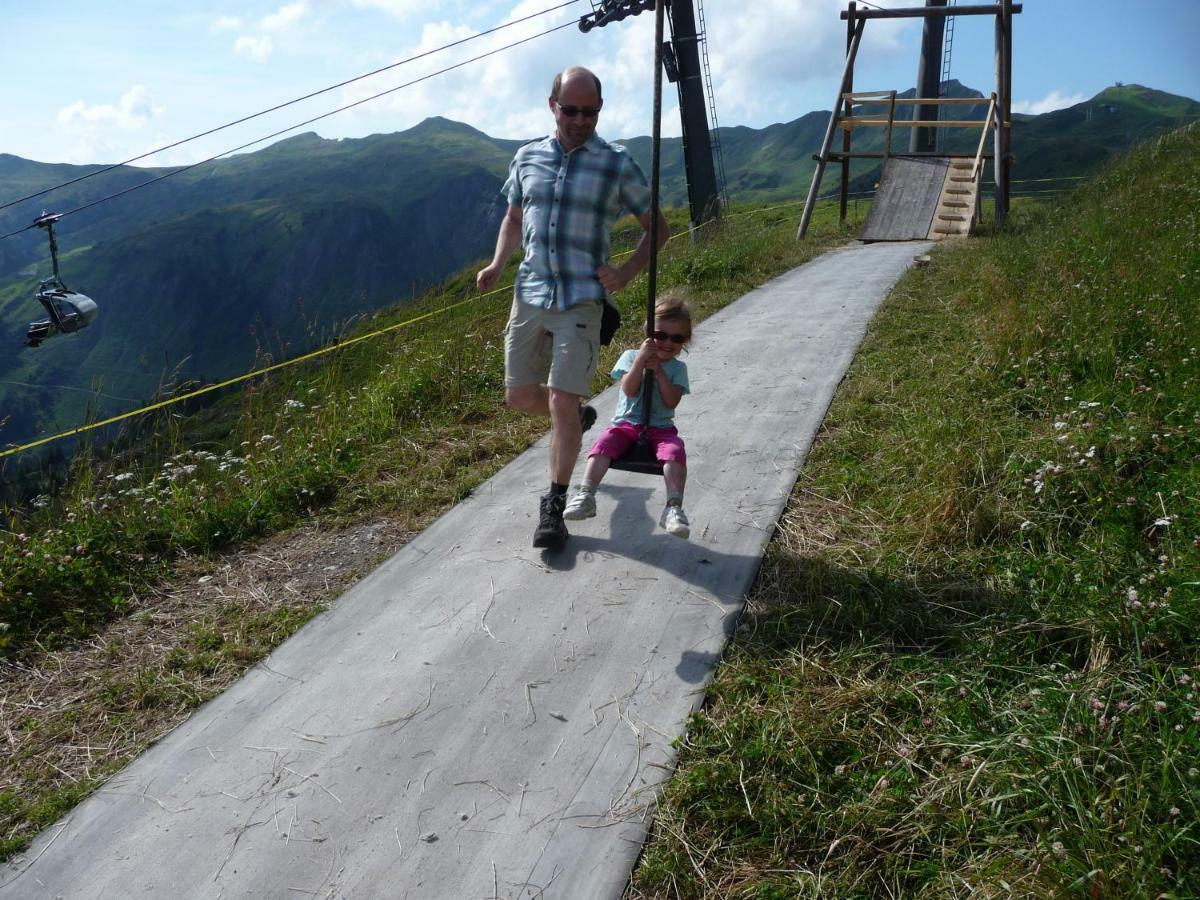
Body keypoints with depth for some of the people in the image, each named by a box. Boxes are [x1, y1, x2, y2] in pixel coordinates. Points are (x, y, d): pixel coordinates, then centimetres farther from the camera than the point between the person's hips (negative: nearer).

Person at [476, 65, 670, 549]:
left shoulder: (617, 165, -2)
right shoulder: (527, 158, 8)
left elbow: (657, 228, 6)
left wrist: (626, 273, -10)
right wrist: (497, 263, 4)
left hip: (581, 300, -4)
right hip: (529, 294, 5)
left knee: (562, 403, -10)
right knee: (519, 394, 11)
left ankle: (554, 508, 4)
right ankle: (578, 415, 43)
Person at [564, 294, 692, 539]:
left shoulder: (678, 368, 10)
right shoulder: (631, 356, 9)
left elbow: (672, 401, -6)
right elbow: (629, 390, -8)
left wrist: (658, 371, -12)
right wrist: (640, 360, -17)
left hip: (660, 427, 0)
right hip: (626, 423, 0)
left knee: (675, 451, -31)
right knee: (603, 445, -28)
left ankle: (674, 507, -36)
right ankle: (585, 496, -32)